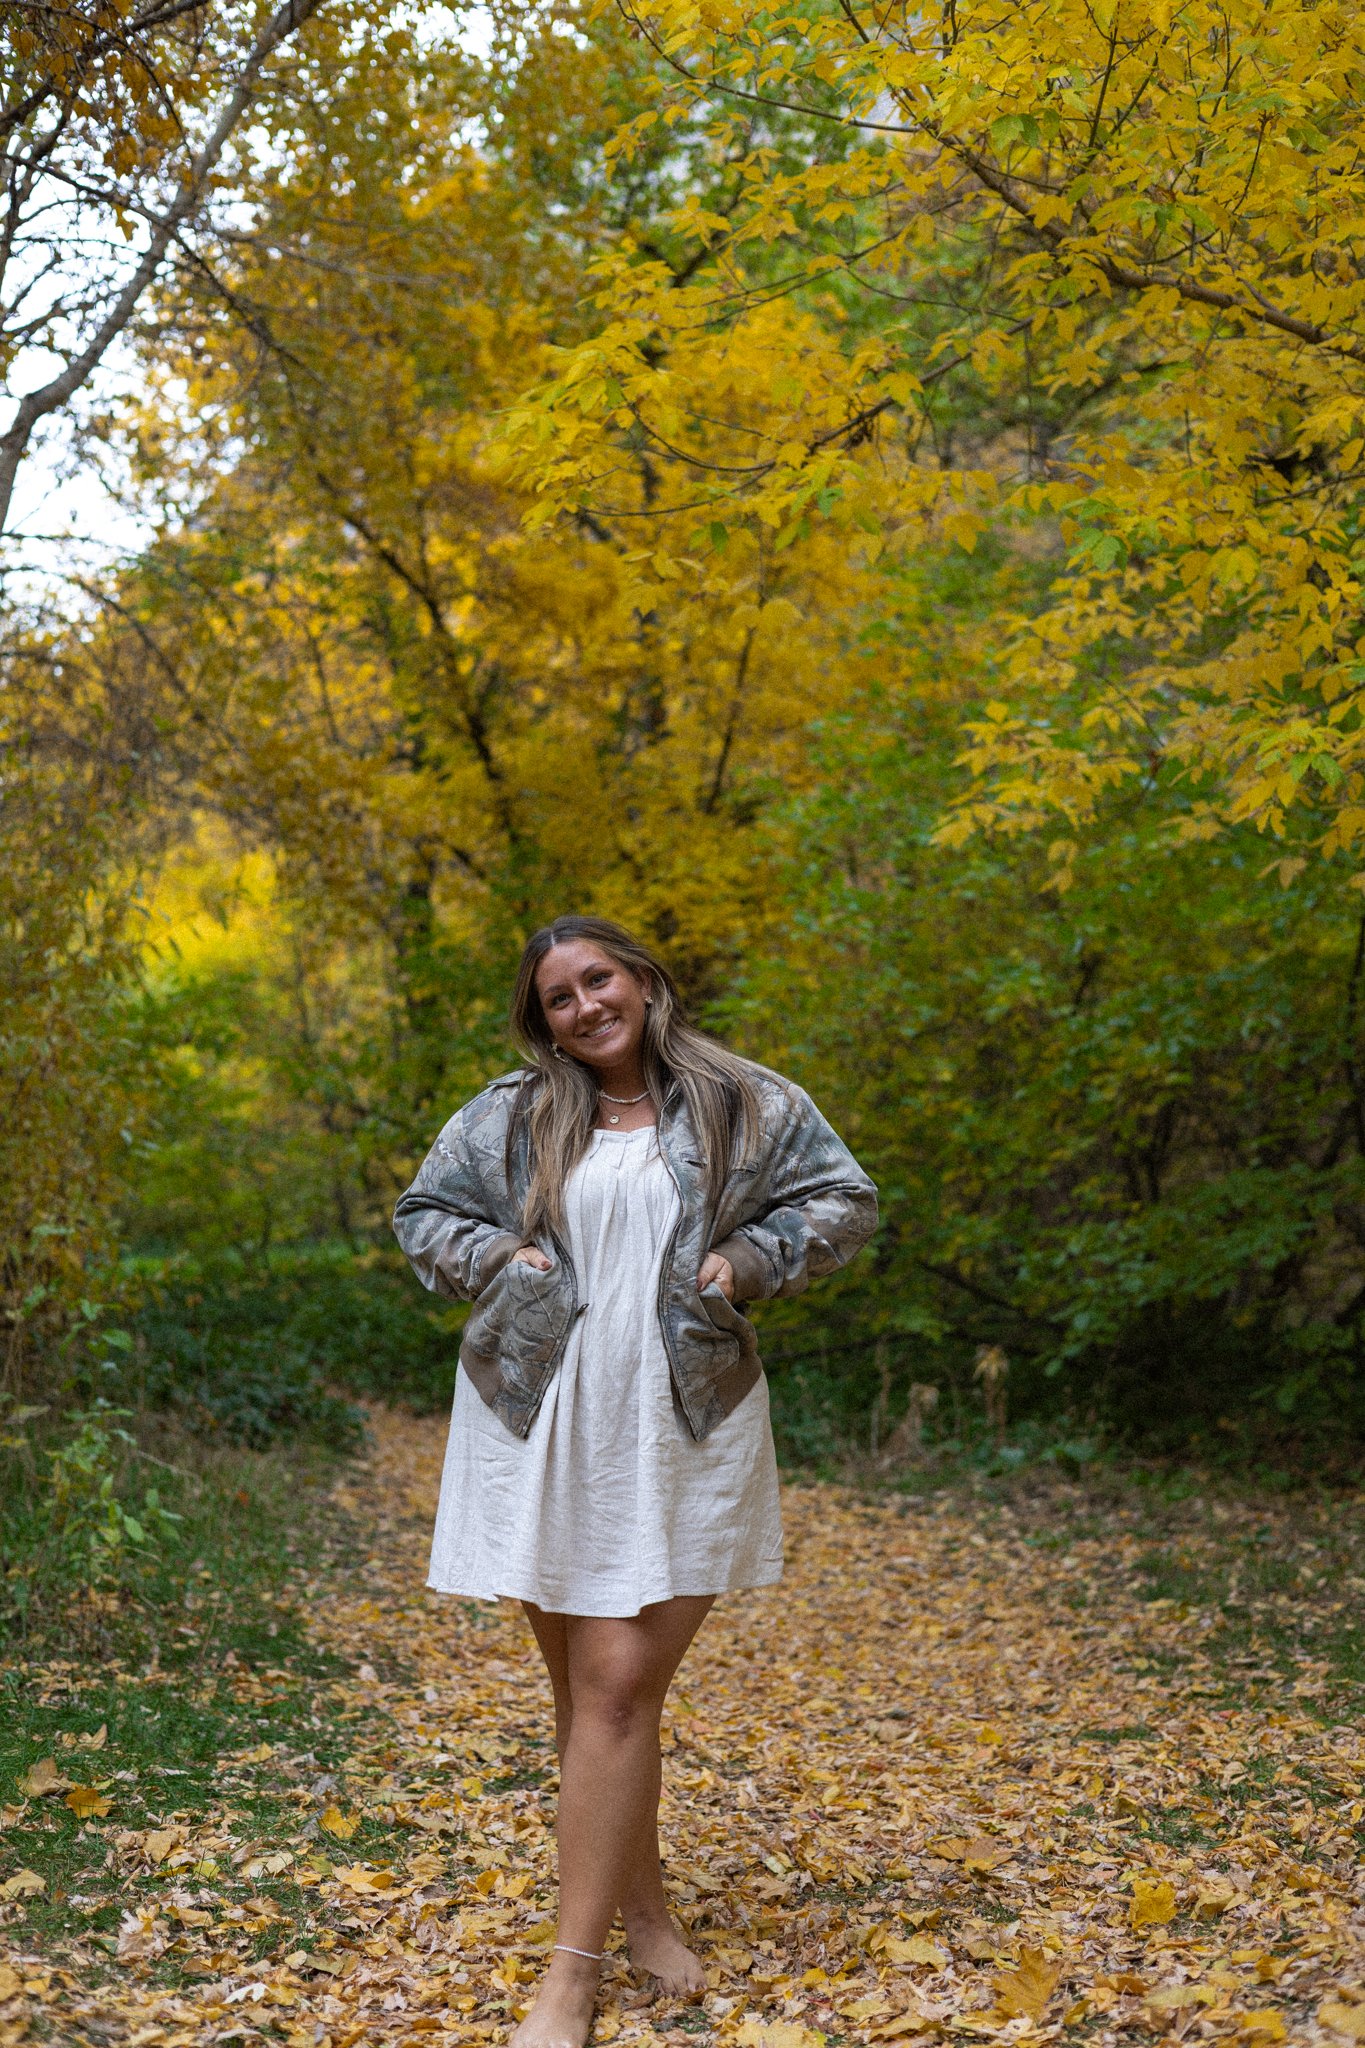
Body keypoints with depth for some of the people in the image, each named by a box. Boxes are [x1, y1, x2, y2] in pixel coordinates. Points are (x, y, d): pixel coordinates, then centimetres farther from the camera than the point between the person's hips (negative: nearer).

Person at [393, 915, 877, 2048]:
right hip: (542, 1429, 1)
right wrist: (499, 1257, -1)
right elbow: (423, 1213, 17)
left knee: (619, 1686, -5)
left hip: (683, 1431, -1)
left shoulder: (745, 1104, 5)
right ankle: (639, 1902, 26)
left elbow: (845, 1202, 10)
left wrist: (745, 1260, -3)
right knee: (593, 1685, 5)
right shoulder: (506, 1116, 7)